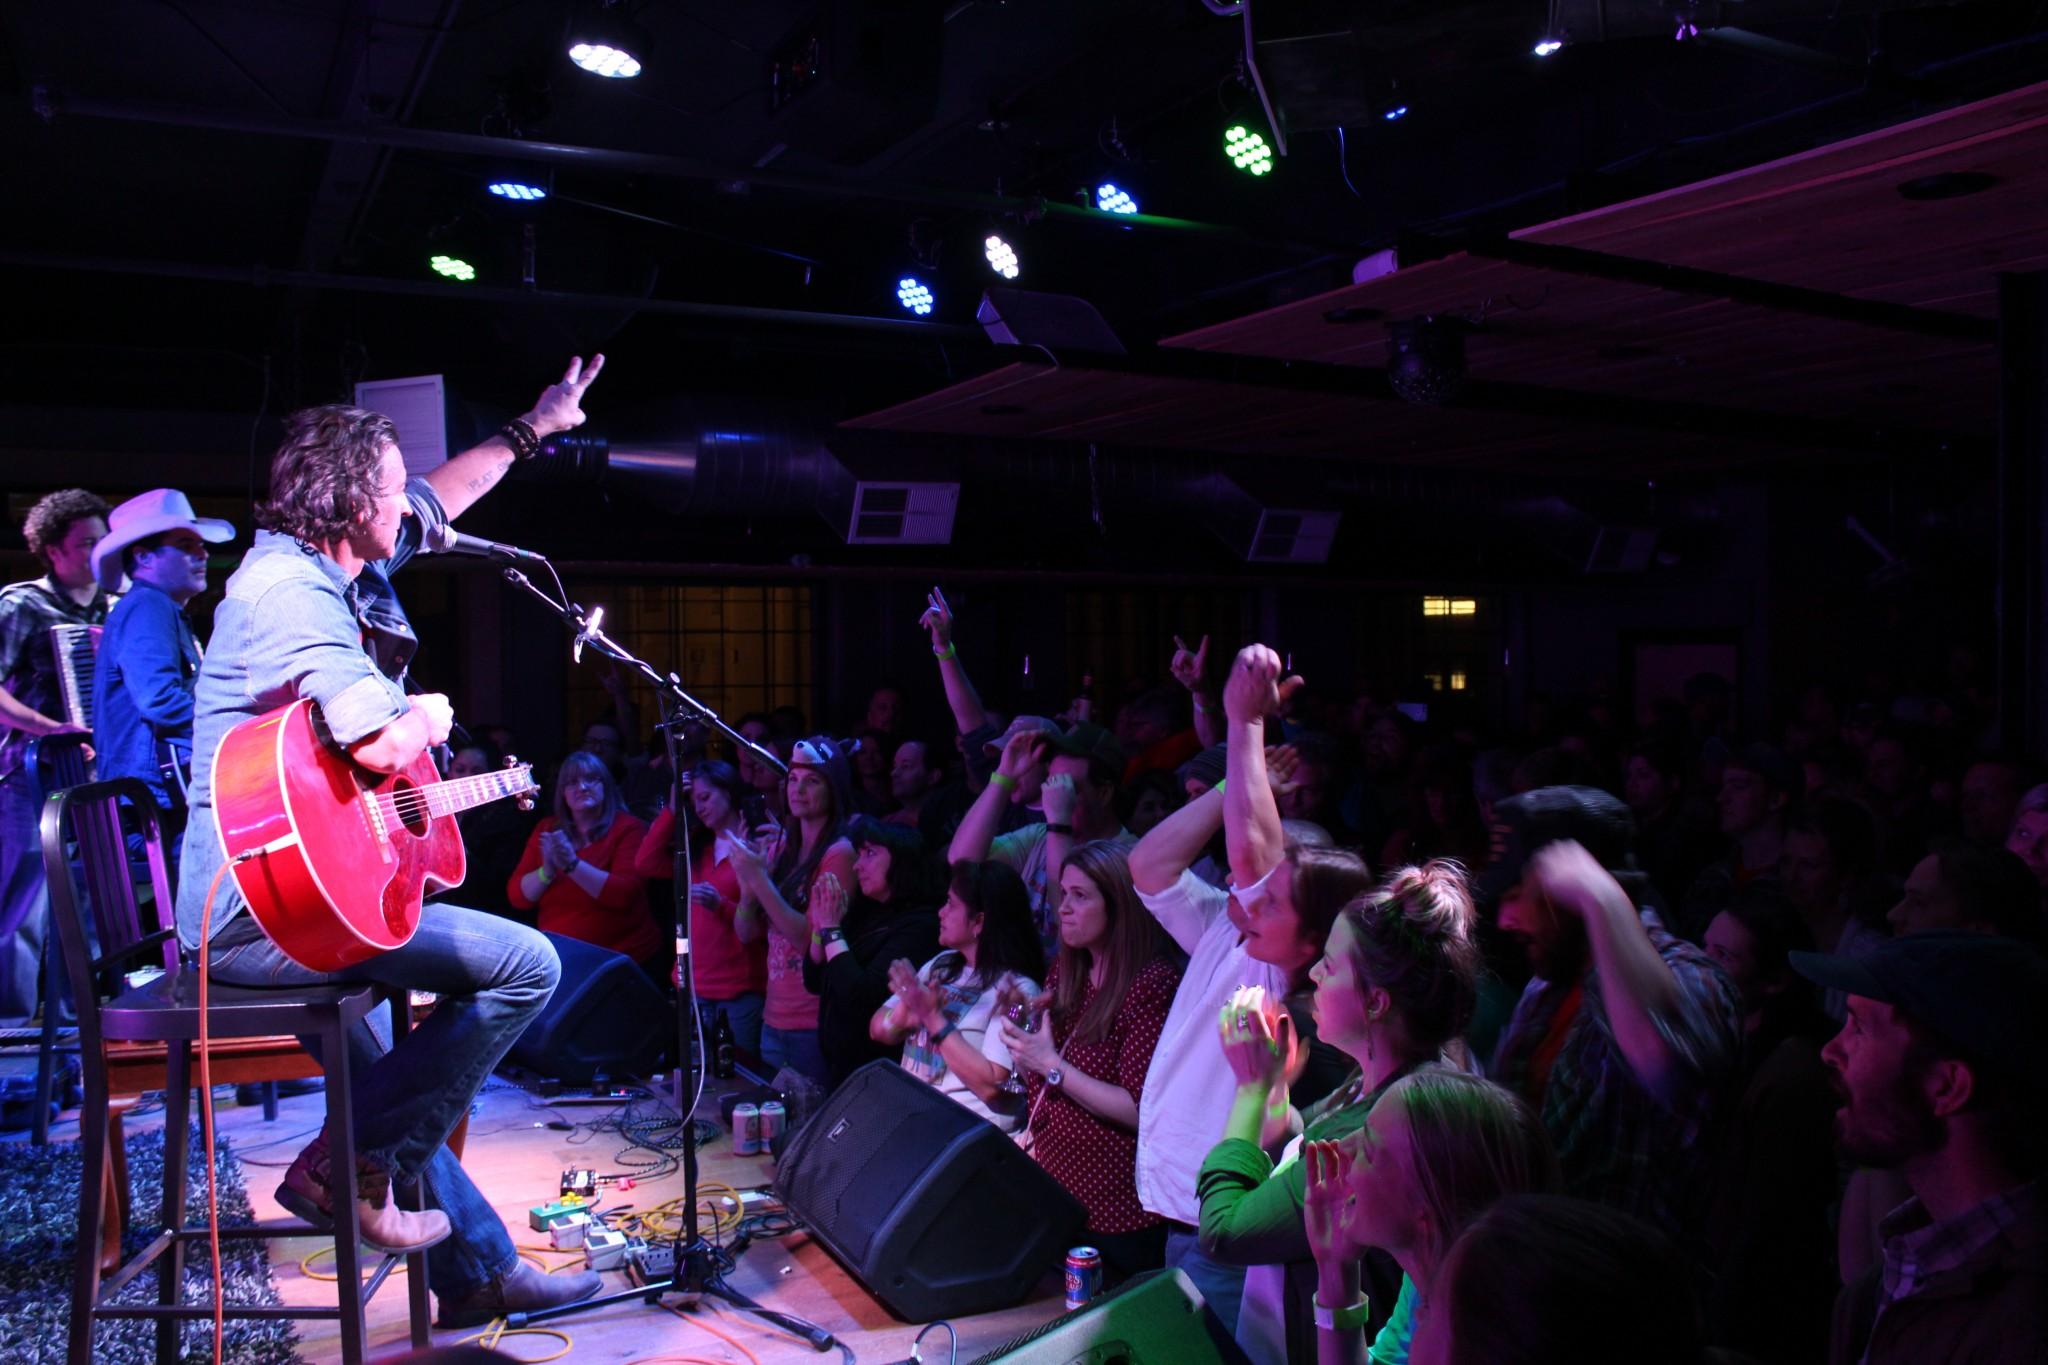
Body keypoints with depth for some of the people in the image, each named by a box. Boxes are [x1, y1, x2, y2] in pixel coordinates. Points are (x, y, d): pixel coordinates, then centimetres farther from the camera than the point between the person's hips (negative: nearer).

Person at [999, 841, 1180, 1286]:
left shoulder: (1152, 985, -18)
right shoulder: (1064, 972, 6)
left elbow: (1141, 1111, -22)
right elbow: (1033, 1079, 16)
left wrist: (1052, 1065, -20)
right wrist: (1020, 1016, -1)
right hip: (1050, 1196, 8)